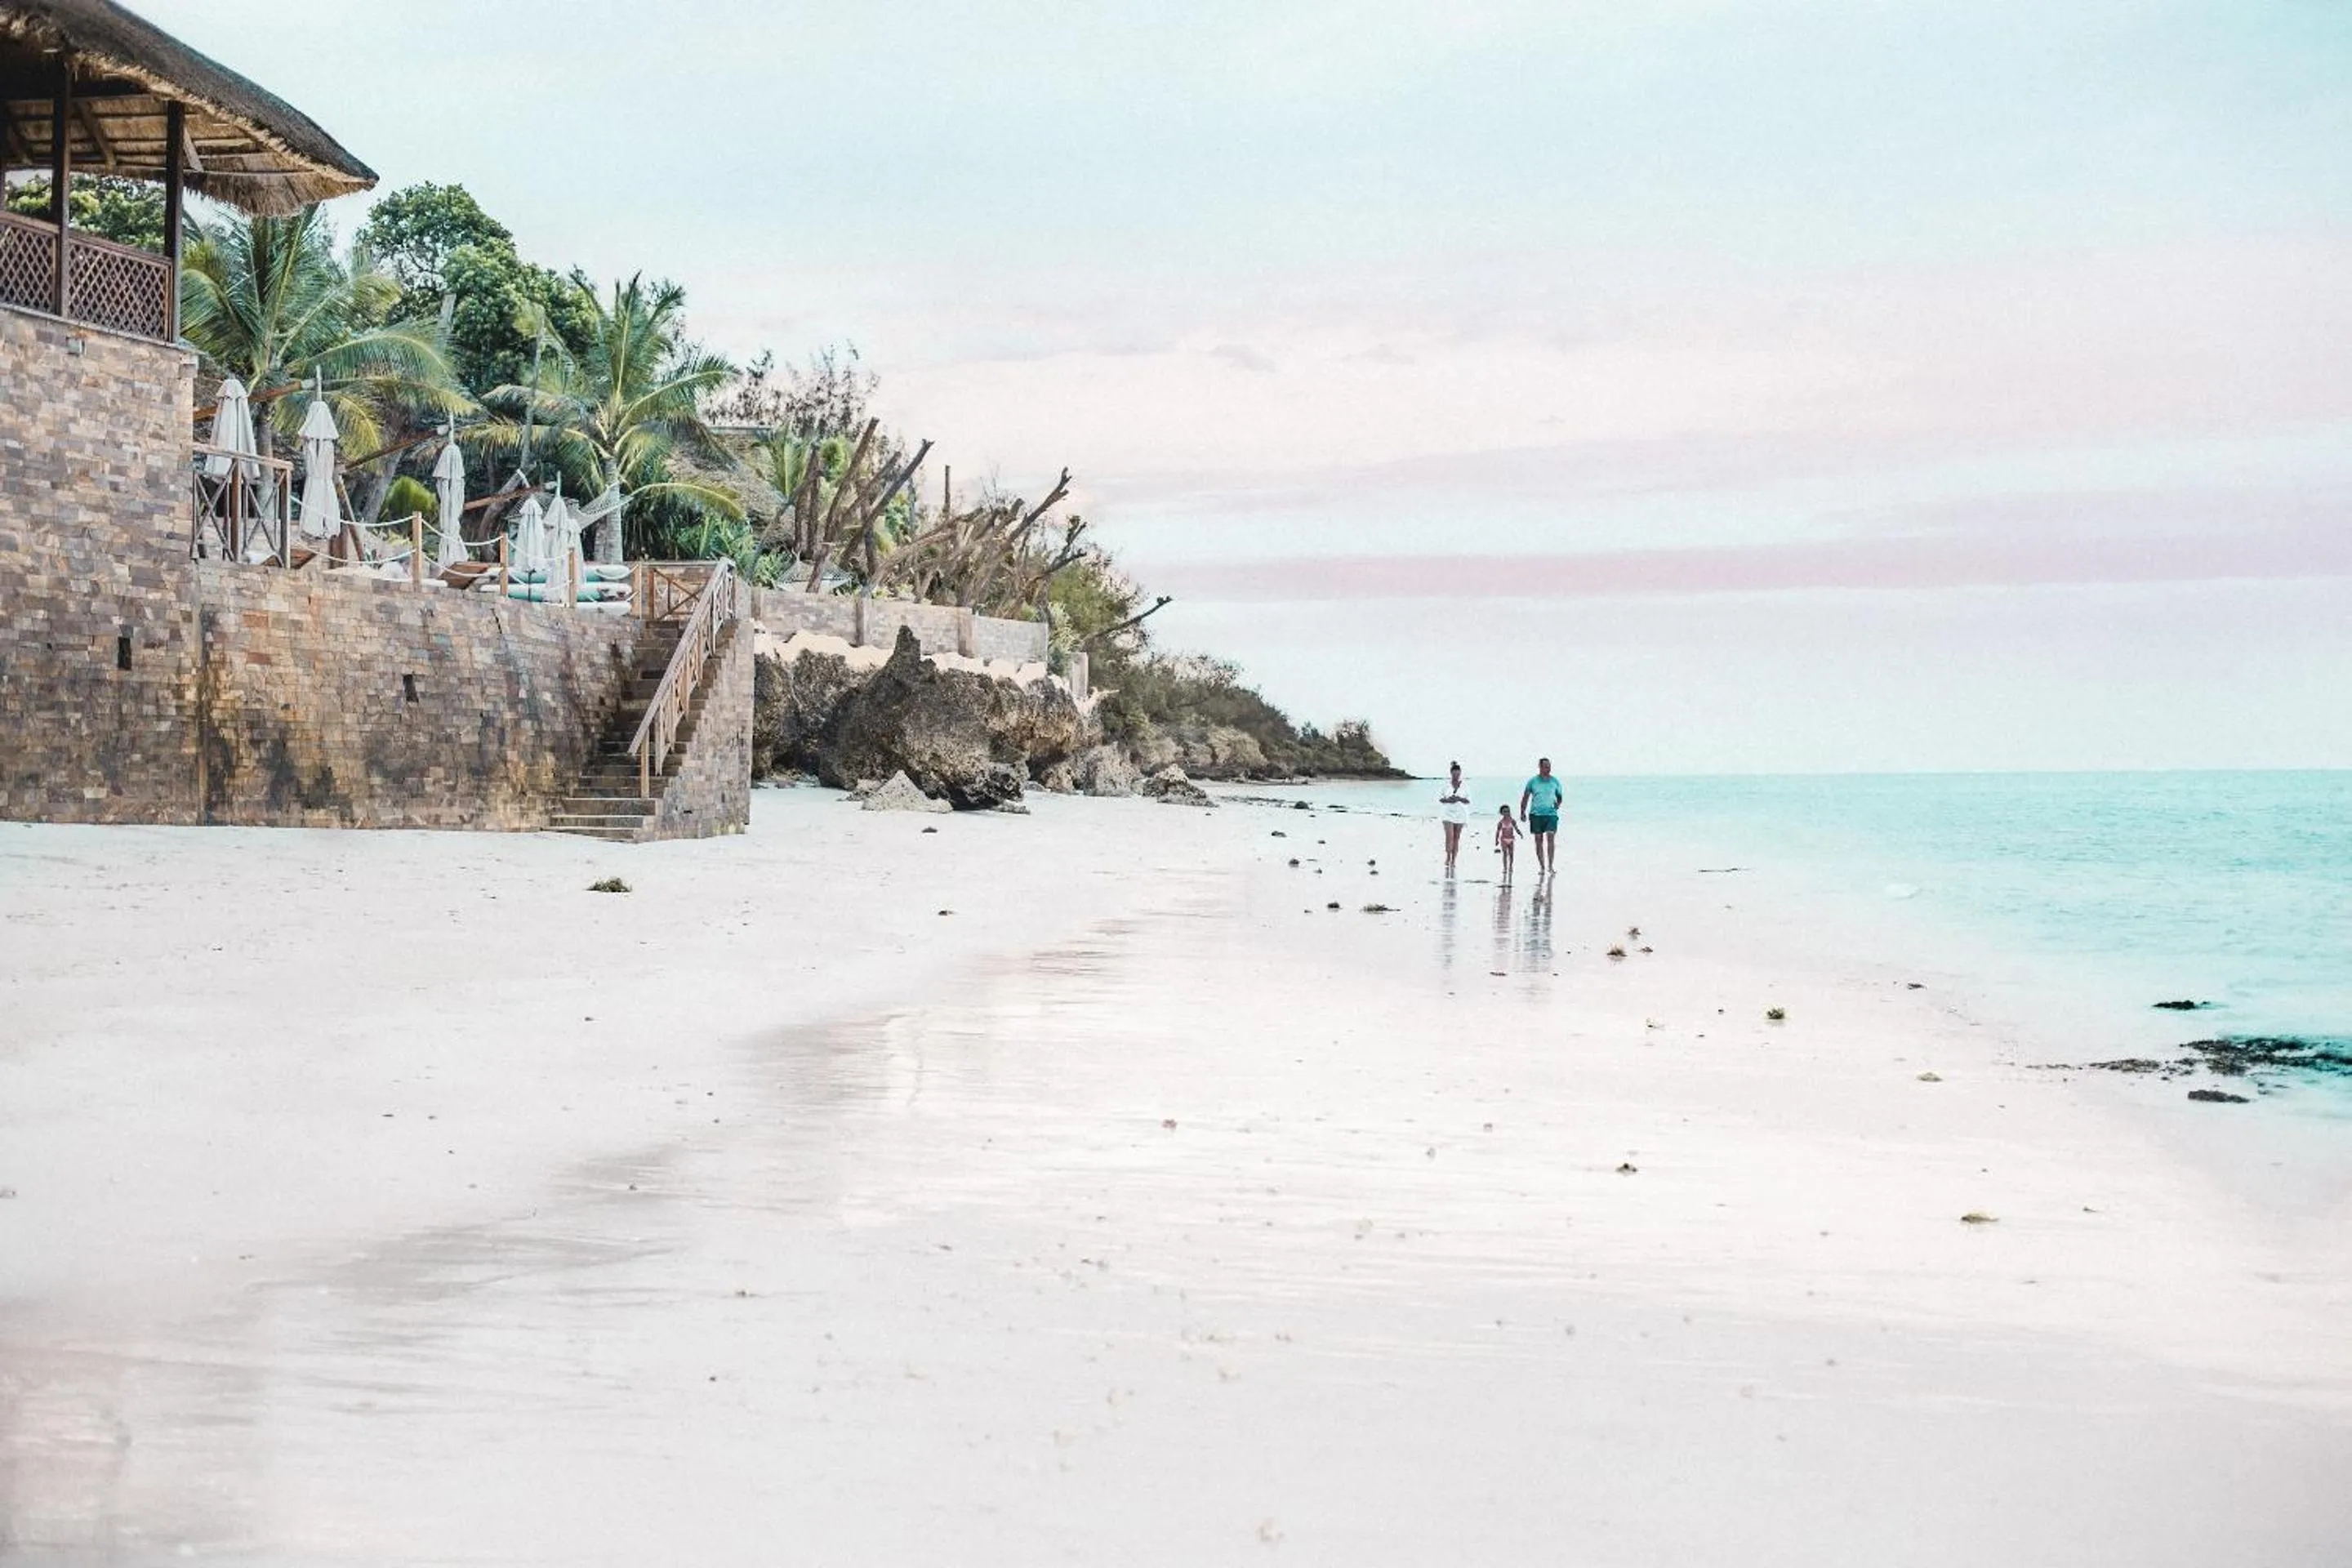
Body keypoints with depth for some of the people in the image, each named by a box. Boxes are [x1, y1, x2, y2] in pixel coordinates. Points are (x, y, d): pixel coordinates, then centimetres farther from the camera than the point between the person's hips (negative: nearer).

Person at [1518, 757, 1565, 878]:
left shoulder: (1555, 781, 7)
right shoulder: (1533, 781, 3)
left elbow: (1559, 796, 19)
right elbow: (1525, 797, 7)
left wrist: (1558, 804, -2)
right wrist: (1522, 812, 0)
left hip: (1551, 814, 0)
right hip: (1536, 814, 0)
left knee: (1551, 837, -16)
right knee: (1539, 840, 4)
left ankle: (1550, 866, -12)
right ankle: (1542, 867, 13)